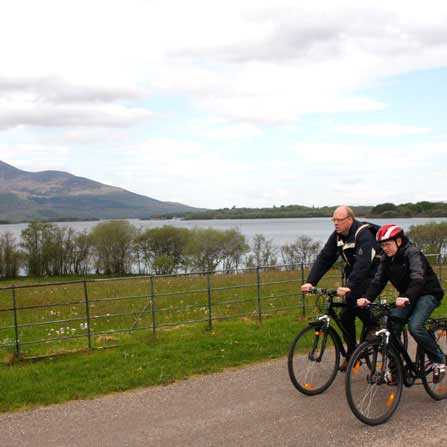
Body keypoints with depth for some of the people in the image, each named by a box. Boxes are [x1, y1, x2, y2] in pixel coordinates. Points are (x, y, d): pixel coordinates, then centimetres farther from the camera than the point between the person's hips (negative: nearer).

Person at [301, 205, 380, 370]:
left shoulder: (363, 235, -26)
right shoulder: (337, 236, -3)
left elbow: (362, 263, -39)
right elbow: (324, 258, -8)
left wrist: (349, 287, -50)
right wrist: (310, 282, -20)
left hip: (372, 275, -7)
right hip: (353, 275, 7)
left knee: (360, 306, -25)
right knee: (346, 315, -1)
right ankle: (351, 354, 10)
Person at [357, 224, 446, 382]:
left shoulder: (412, 253, -23)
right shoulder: (387, 259, -2)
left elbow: (418, 279, -38)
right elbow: (378, 281, -10)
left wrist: (407, 297, -55)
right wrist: (366, 298, -29)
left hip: (428, 294, -7)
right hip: (407, 296, 7)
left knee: (415, 326, -27)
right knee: (392, 325, -13)